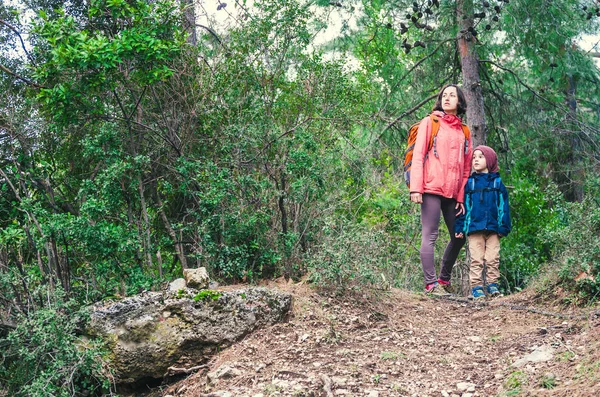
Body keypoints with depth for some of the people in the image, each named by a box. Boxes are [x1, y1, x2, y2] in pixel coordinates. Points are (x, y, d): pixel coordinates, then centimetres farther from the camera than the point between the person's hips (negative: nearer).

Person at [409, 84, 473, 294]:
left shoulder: (463, 131, 18)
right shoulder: (430, 122, 6)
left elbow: (466, 167, 17)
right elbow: (418, 155, -3)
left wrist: (462, 196, 8)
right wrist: (416, 187, -13)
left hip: (453, 192, 6)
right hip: (432, 188, -6)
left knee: (459, 237, 9)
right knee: (430, 236, -8)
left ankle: (444, 279, 23)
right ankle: (431, 284, -6)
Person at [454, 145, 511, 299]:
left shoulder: (497, 182, 7)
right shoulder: (470, 183, 6)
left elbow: (503, 206, 6)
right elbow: (464, 206, 6)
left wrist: (504, 226, 0)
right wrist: (460, 227, 0)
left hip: (493, 228, 0)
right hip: (474, 228, 0)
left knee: (492, 259, 3)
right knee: (476, 259, 1)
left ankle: (492, 284, 11)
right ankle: (476, 286, 4)